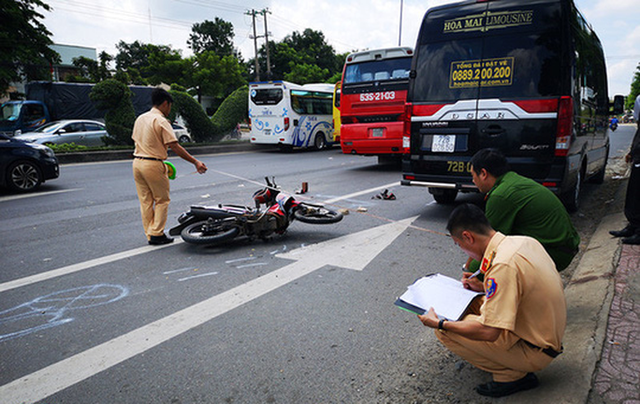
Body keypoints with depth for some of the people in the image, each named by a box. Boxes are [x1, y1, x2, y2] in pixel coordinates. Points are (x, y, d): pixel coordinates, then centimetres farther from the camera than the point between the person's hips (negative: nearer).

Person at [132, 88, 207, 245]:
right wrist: (195, 162, -16)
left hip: (137, 162, 8)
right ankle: (157, 234, 5)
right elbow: (174, 146, -17)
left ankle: (150, 234, 19)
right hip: (153, 164, -8)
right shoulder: (161, 121, -12)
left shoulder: (140, 118, 12)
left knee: (145, 201, 12)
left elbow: (136, 140, 17)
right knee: (162, 200, 5)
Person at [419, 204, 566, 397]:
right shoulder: (524, 241, -3)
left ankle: (512, 375, -2)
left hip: (535, 353, -9)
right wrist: (484, 288, 10)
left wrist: (439, 323, -18)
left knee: (446, 330, -15)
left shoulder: (503, 265, -30)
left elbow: (488, 332, -30)